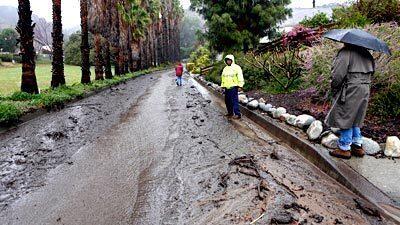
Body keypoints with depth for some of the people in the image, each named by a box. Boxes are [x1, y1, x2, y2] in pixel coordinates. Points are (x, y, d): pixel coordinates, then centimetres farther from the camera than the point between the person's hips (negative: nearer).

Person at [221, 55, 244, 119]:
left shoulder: (236, 67, -5)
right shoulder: (225, 69, 18)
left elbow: (240, 77, -10)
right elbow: (223, 78, 24)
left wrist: (240, 86, -16)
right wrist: (222, 86, 19)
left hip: (233, 87, -8)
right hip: (227, 87, 8)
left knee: (235, 101, -12)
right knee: (227, 101, 10)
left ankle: (237, 114, -10)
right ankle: (230, 113, 22)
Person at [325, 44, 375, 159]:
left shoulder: (346, 52, -13)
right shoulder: (366, 54, 12)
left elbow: (338, 73, -18)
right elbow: (371, 71, 17)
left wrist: (333, 85, -3)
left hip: (350, 92, -8)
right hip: (364, 91, 8)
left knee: (345, 119, 1)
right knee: (355, 120, 18)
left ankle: (344, 149, 8)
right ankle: (358, 146, 23)